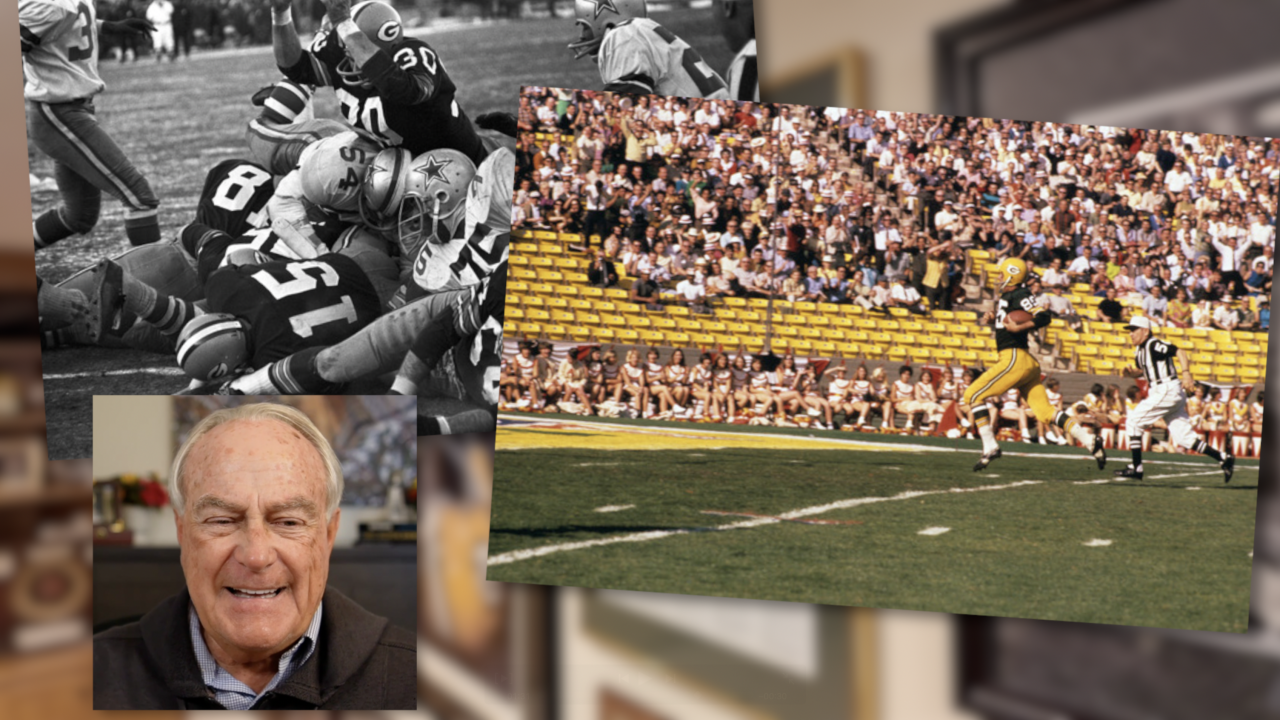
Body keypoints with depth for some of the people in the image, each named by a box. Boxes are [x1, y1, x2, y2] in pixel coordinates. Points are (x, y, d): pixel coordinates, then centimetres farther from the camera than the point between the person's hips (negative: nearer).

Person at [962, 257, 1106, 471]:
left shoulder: (1019, 295, -9)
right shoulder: (1006, 297, 19)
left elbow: (1044, 317, -20)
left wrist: (1018, 327, -24)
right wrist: (991, 316, 14)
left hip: (1015, 358, -10)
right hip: (1027, 362, 10)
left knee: (973, 396, -4)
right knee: (1045, 411, 7)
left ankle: (990, 446, -6)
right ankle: (1090, 441, 0)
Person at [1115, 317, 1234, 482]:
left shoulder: (1154, 344, -12)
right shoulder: (1139, 350, 15)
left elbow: (1180, 352, -21)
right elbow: (1142, 371, 26)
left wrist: (1186, 373, -34)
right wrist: (1132, 372, 3)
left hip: (1168, 390, -9)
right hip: (1159, 392, 9)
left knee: (1133, 422, -6)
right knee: (1183, 436, 7)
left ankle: (1136, 468, -4)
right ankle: (1223, 458, 9)